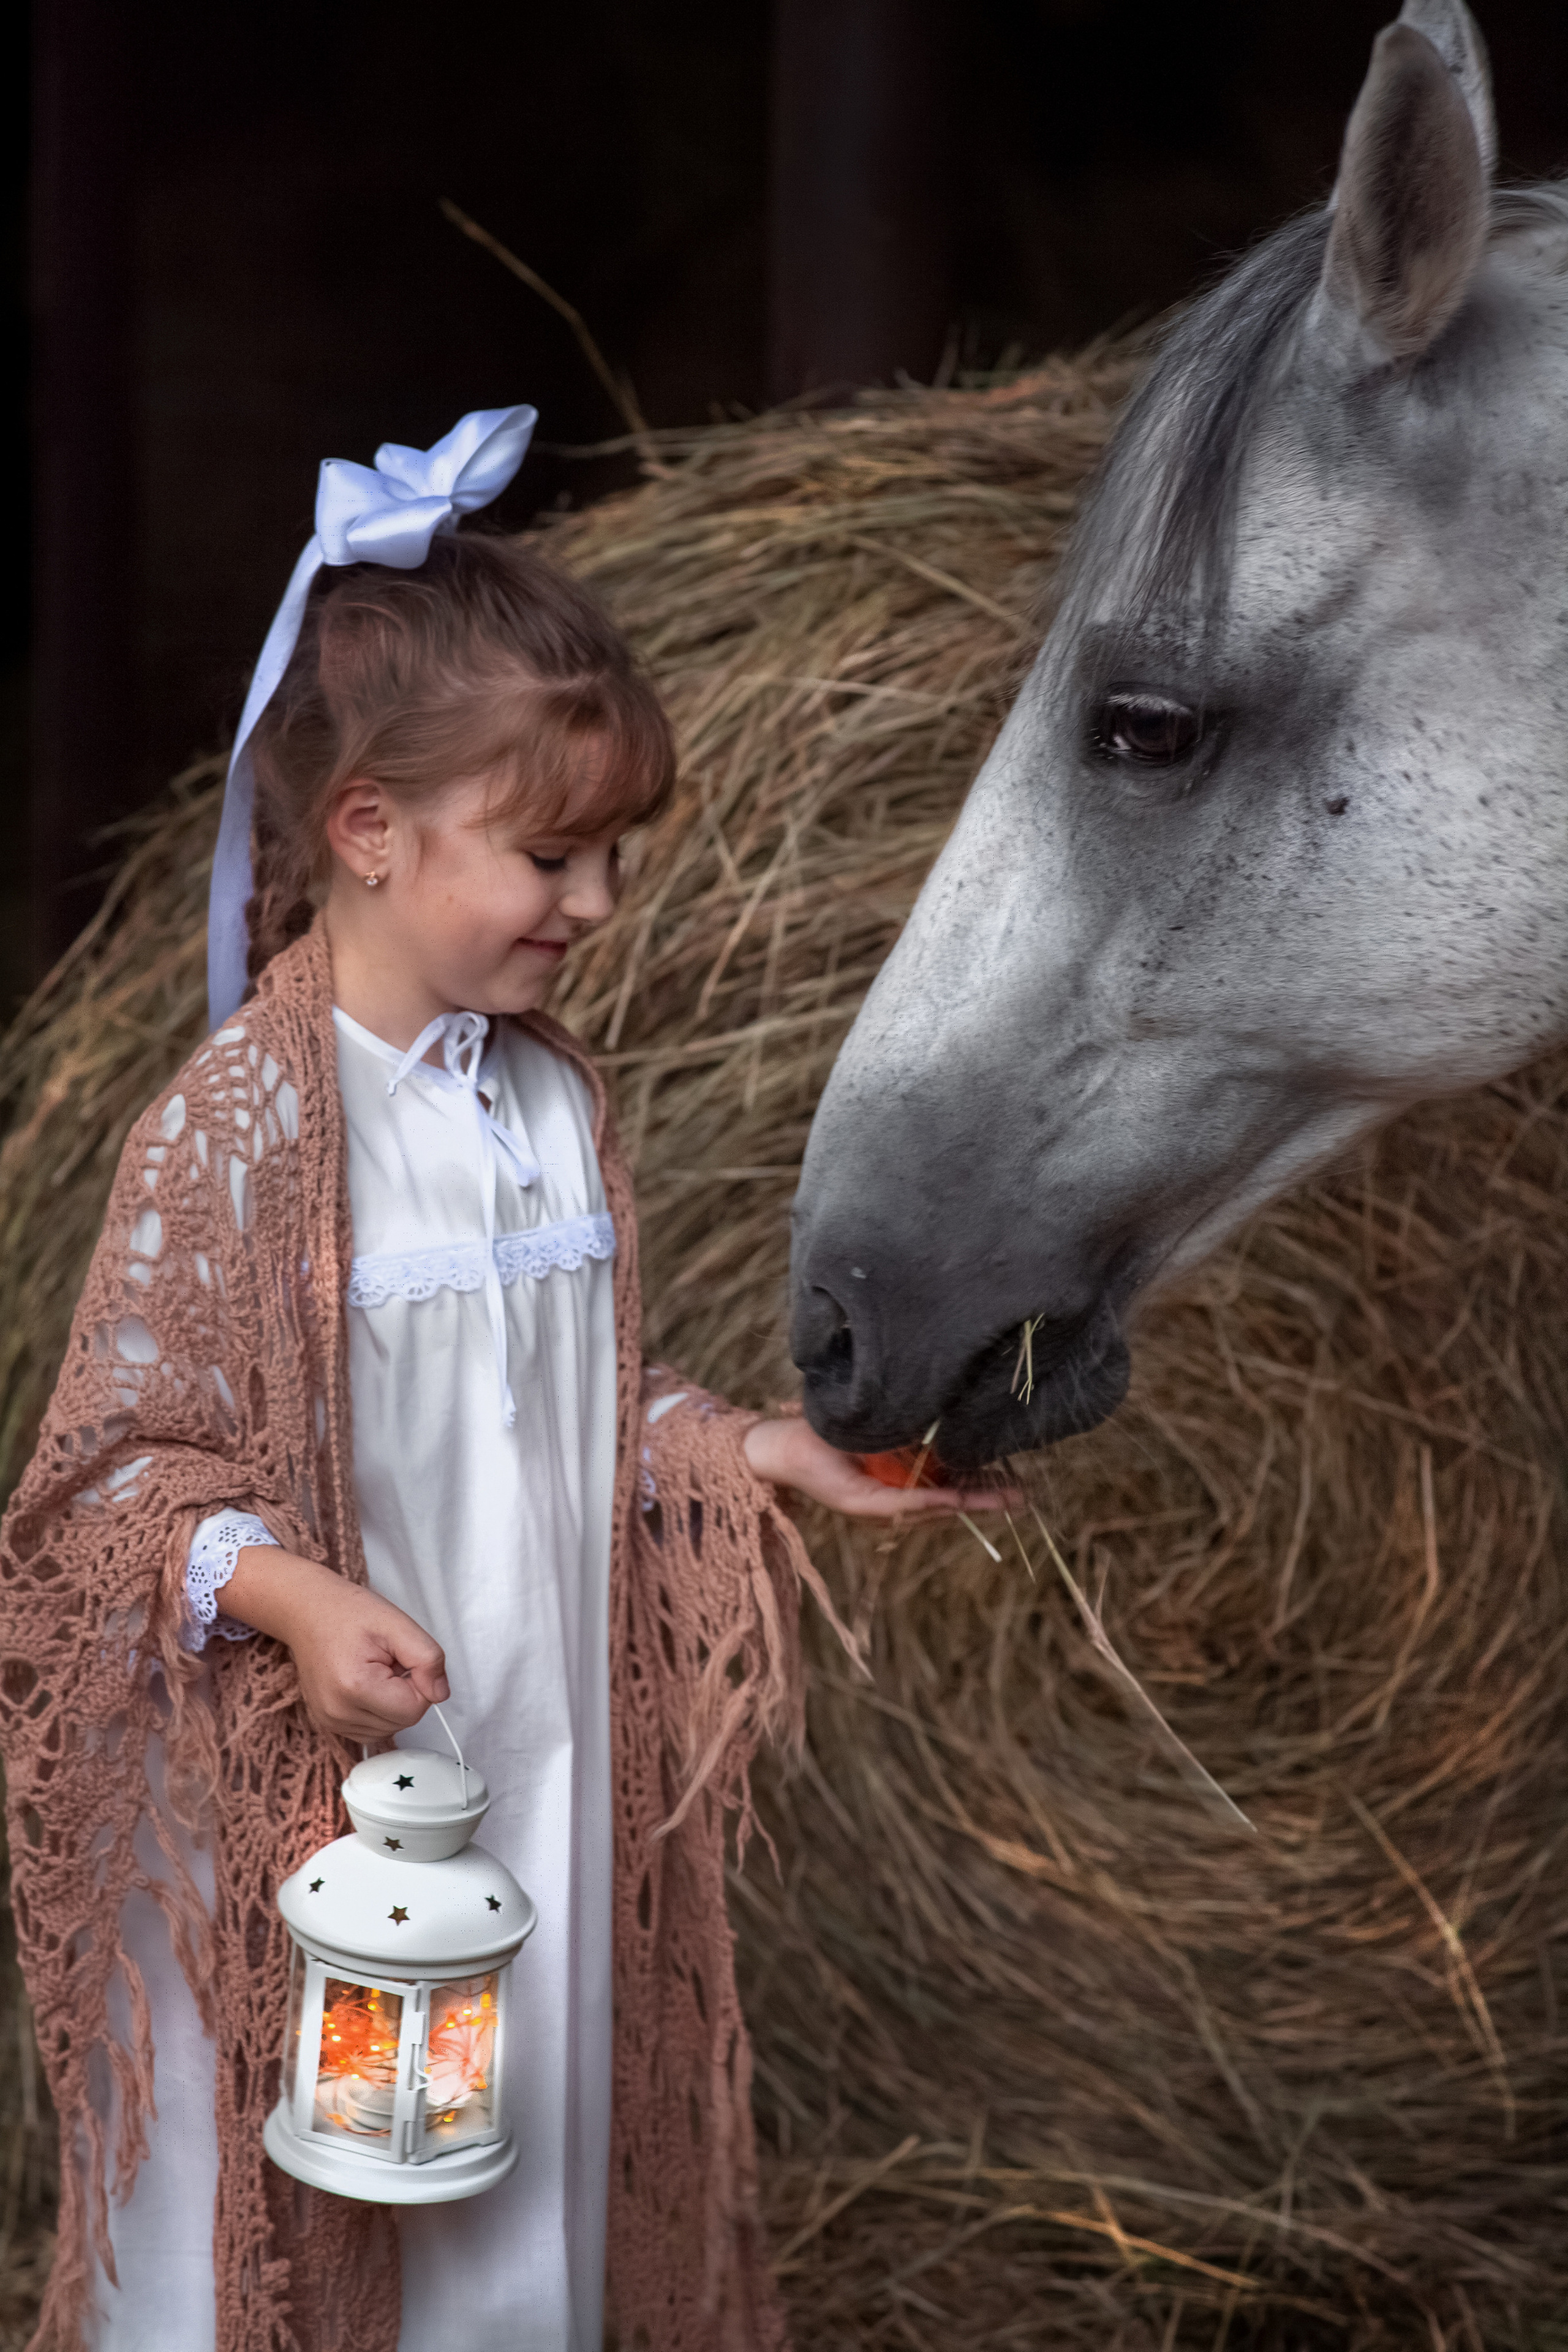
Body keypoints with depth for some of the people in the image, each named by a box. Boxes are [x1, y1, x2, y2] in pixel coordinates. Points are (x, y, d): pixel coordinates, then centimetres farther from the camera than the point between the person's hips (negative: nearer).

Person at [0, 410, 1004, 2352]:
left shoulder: (557, 1105, 6)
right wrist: (284, 1592, -28)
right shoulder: (235, 1130, -16)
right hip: (301, 1808, -6)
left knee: (527, 2194, 15)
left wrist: (756, 1453, 3)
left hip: (547, 1773, 6)